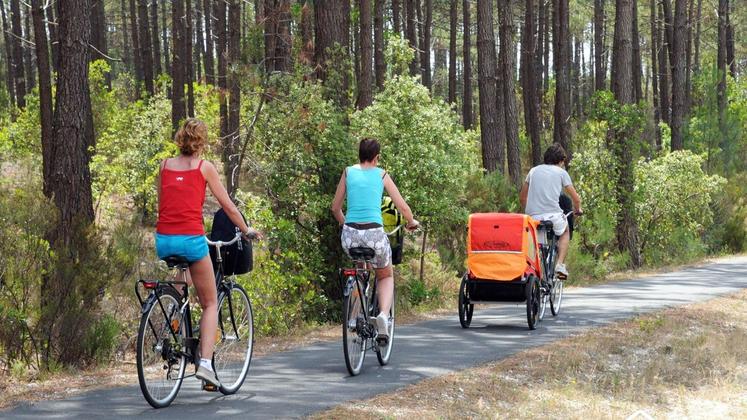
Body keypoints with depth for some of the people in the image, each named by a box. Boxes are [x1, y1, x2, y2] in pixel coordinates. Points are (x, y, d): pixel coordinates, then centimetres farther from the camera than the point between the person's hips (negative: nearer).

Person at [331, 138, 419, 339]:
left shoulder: (349, 172, 11)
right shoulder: (381, 175, 7)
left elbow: (335, 208, 16)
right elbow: (402, 206, 9)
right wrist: (412, 222, 29)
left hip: (350, 234, 2)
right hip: (374, 233, -2)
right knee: (386, 277, 22)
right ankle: (384, 314, -5)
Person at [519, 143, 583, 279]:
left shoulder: (534, 170, 20)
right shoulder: (561, 172, 11)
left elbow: (522, 197, 23)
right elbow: (576, 198, 14)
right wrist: (578, 210, 34)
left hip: (533, 216, 3)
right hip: (553, 215, -3)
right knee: (565, 232, 27)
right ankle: (560, 265, 10)